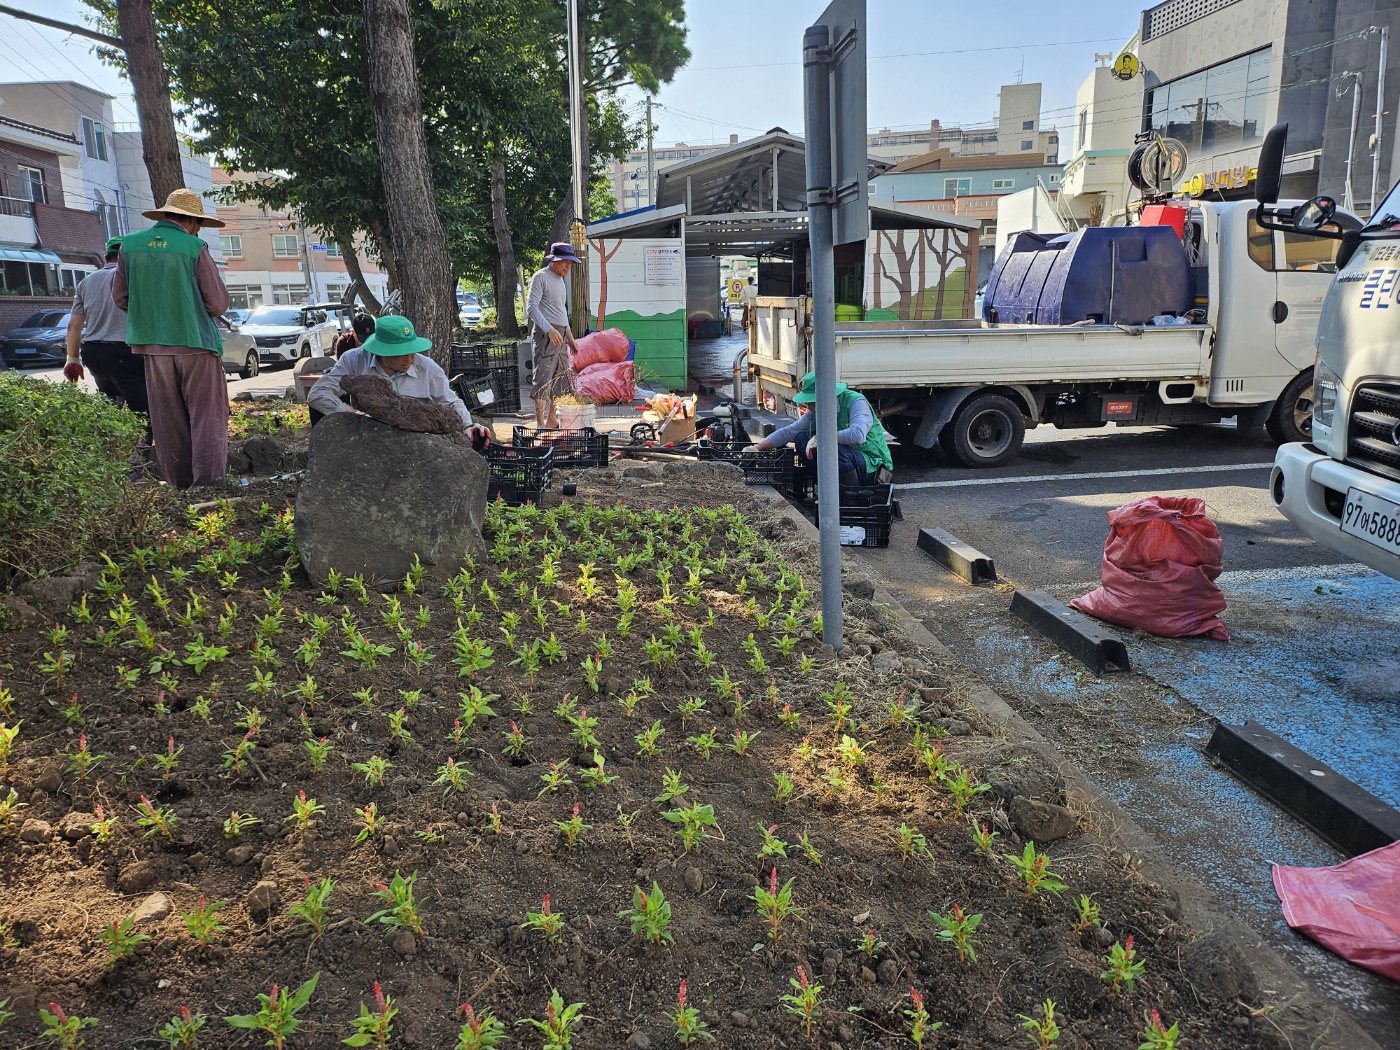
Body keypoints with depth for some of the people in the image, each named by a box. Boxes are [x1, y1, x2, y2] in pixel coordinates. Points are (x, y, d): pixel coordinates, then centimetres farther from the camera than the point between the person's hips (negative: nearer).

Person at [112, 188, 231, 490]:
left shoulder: (130, 245, 4)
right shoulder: (194, 247, -8)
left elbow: (120, 298, 11)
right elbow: (219, 304, -7)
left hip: (151, 343, 4)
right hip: (195, 341, -4)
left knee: (168, 421, 12)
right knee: (207, 417, 0)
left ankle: (180, 484, 17)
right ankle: (208, 481, -9)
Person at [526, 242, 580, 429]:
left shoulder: (561, 280, 20)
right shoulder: (540, 278, -7)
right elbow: (531, 308, -17)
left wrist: (570, 337, 26)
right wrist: (549, 330, -29)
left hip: (560, 336, 9)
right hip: (545, 334, -9)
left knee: (561, 380, 11)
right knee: (543, 378, -13)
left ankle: (551, 420, 19)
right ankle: (540, 422, -13)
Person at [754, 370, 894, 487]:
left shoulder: (855, 402, -20)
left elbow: (857, 435, -37)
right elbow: (789, 432, 6)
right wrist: (756, 448, -2)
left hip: (873, 465, -7)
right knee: (803, 438, -2)